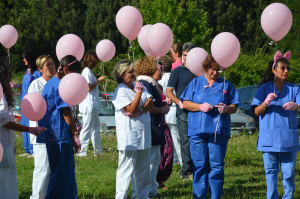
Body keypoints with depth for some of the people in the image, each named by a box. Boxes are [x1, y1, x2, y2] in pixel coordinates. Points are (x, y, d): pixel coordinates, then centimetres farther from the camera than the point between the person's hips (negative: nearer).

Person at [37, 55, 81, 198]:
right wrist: (74, 134, -7)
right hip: (60, 134, -10)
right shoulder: (60, 85, -15)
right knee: (61, 172, -4)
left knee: (68, 169, 16)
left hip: (50, 134, 10)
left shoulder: (50, 83, 15)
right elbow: (66, 112, -14)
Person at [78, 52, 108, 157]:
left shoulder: (88, 71, 17)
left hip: (93, 106, 10)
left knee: (96, 128, 15)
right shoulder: (87, 71, -13)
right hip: (89, 106, -10)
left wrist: (101, 95, 31)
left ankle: (98, 151, 22)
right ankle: (82, 152, -3)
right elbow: (88, 88, -18)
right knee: (87, 129, -6)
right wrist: (98, 81, -8)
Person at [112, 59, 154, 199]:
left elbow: (150, 102, 3)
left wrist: (140, 112, -13)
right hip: (129, 135, -8)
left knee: (144, 167, 13)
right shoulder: (120, 91, -11)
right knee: (127, 168, -7)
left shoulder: (138, 85, 11)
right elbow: (132, 109, -19)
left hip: (143, 133, 8)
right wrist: (139, 92, -22)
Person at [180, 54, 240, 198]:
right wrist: (200, 107, -9)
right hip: (197, 130, 0)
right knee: (199, 165, -1)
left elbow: (235, 107, 12)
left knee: (217, 166, -2)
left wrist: (226, 108, -10)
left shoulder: (226, 85, 14)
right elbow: (185, 103, 8)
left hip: (219, 131, 0)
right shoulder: (196, 83, 13)